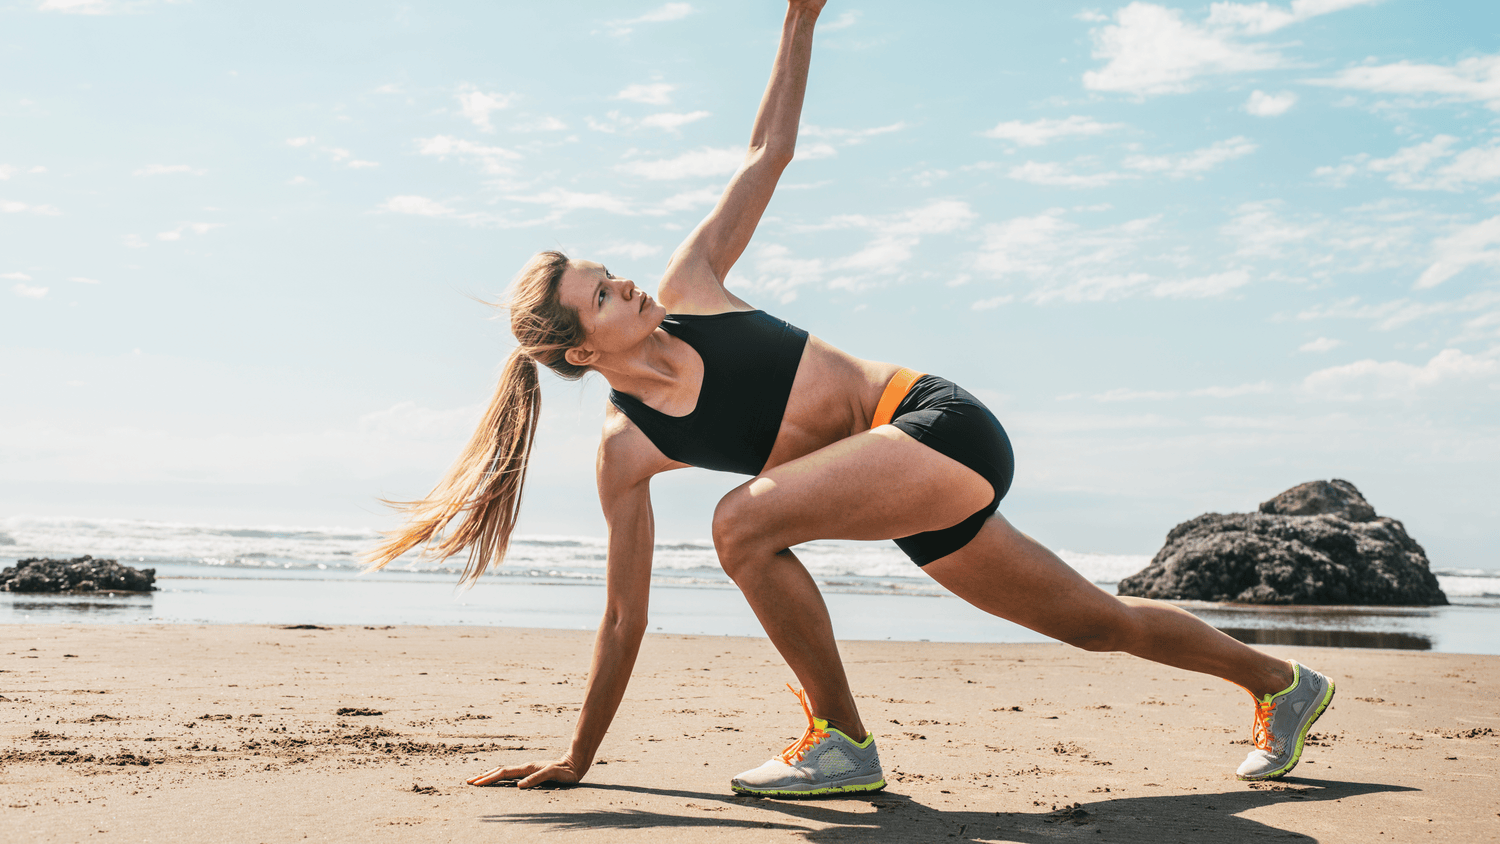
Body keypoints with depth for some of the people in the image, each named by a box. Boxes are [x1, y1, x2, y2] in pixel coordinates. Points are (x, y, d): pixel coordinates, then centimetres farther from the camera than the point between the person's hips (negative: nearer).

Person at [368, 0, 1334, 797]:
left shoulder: (688, 289, -1)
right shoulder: (626, 451, 0)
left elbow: (769, 154, 7)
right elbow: (624, 619, 5)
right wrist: (577, 757, 7)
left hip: (936, 422, -3)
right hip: (905, 483, 3)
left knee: (745, 520, -25)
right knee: (1096, 620, 11)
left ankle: (844, 740, -8)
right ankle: (1280, 681, 32)